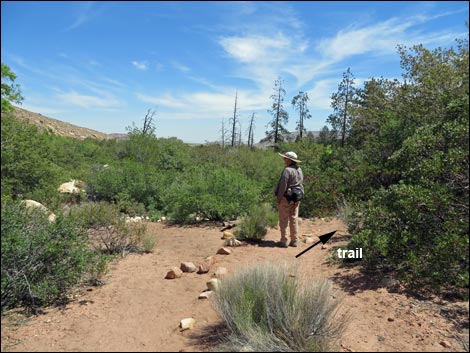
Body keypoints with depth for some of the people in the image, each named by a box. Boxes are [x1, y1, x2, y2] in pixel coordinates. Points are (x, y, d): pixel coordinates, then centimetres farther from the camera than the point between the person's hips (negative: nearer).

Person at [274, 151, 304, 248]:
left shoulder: (287, 170, -18)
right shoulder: (299, 170, 8)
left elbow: (283, 186, -19)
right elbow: (300, 184, 11)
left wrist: (279, 199, -12)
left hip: (286, 198, -7)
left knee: (284, 220, 1)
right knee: (294, 219, 11)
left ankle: (284, 241, 6)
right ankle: (294, 241, 16)